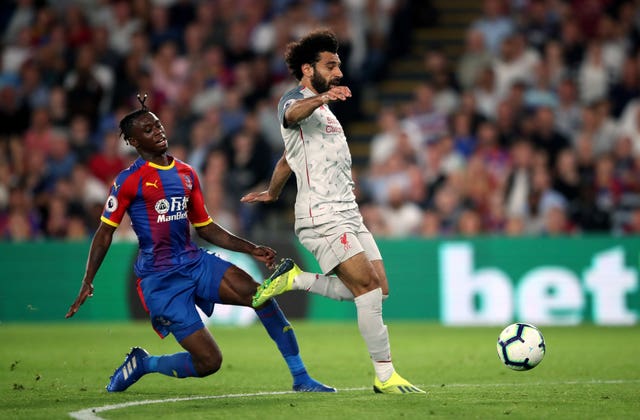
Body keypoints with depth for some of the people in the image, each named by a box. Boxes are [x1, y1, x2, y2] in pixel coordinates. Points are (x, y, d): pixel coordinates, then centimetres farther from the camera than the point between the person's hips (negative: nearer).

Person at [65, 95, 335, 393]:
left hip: (195, 262, 6)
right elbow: (105, 232, -2)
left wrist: (252, 250, 10)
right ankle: (143, 364, 15)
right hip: (159, 279, -6)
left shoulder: (187, 174, 12)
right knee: (209, 361, -12)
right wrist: (87, 283, -7)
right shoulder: (129, 180, -6)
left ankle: (300, 377, -8)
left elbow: (205, 228, 19)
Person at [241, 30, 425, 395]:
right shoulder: (296, 101, -5)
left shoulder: (324, 111, 23)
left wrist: (271, 195, 48)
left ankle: (295, 278, 11)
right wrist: (321, 98, -55)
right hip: (322, 217, -9)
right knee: (369, 287, -16)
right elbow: (293, 113, -33)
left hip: (349, 214, 9)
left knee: (378, 289, 0)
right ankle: (385, 376, -11)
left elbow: (286, 160, 35)